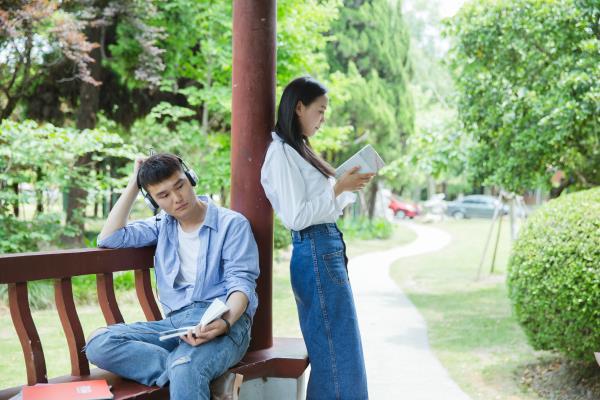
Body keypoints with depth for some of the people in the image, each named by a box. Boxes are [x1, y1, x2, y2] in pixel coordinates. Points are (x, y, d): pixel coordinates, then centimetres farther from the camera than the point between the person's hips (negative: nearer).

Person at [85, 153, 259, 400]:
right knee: (98, 344, -23)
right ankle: (192, 373, -32)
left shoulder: (232, 224, 4)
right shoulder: (162, 226, 21)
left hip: (224, 320, -6)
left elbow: (241, 283, -6)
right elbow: (109, 239, 11)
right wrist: (134, 184, 11)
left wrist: (225, 322, -27)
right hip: (175, 322, 6)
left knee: (185, 369, -40)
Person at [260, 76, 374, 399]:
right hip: (315, 253, -10)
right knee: (337, 350, -6)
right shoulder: (281, 153, -13)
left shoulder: (297, 149, 16)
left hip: (327, 251, 10)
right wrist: (339, 187, -14)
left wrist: (350, 186, 9)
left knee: (333, 349, 13)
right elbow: (296, 217, -18)